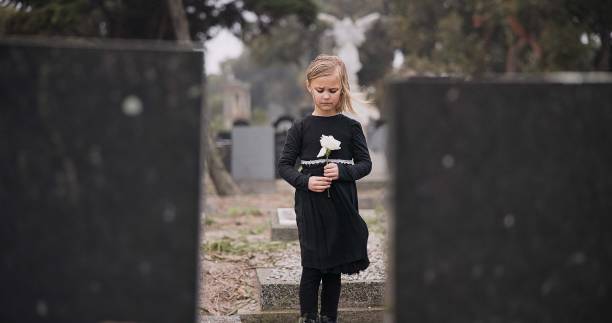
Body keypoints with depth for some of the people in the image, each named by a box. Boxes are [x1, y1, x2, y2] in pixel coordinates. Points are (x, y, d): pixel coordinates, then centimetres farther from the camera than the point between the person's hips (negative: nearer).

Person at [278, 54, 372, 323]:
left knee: (334, 268, 9)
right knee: (311, 268, 0)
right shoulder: (301, 127, 0)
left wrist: (342, 172, -16)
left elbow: (365, 164, 3)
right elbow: (284, 165, 1)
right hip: (310, 209, -1)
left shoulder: (351, 127, 1)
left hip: (342, 209, 1)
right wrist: (305, 181, -16)